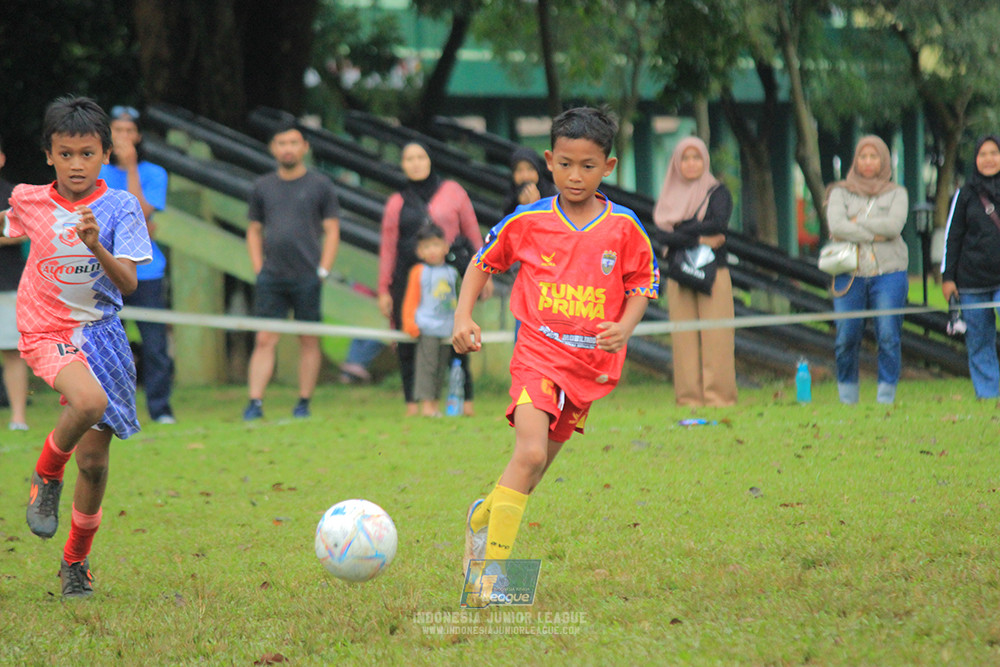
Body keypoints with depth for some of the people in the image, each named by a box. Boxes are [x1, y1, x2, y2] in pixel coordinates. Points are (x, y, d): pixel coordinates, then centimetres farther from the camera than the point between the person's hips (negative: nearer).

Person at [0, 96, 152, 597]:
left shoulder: (119, 207, -6)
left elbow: (128, 282, -17)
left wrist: (96, 247, -31)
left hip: (100, 333, 1)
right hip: (45, 330, -1)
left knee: (93, 460, 4)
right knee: (89, 402, -33)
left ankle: (76, 561, 27)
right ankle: (46, 475, -3)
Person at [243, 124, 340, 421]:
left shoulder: (320, 185, 4)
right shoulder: (263, 186, 12)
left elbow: (332, 231, 4)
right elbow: (254, 230, 17)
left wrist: (323, 271, -5)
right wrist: (258, 268, 5)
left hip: (307, 278, -2)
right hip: (271, 278, 2)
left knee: (309, 341, 2)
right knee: (264, 340, -5)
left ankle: (304, 403, 9)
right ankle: (255, 403, -8)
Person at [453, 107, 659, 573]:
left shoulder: (624, 228, -2)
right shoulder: (527, 222, -3)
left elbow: (642, 283, 9)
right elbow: (483, 262, 11)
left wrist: (625, 327, -10)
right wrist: (463, 316, -1)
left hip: (592, 363, 3)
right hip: (538, 352, -3)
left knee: (536, 465, 12)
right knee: (530, 453, -22)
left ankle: (484, 516, 42)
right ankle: (491, 567, -16)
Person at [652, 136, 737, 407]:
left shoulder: (718, 192, 5)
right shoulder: (669, 196, 13)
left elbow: (719, 223, -13)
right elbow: (659, 233, -3)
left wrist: (680, 231, -8)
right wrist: (698, 239, -13)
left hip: (713, 271, -3)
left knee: (715, 335, -8)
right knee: (683, 337, -1)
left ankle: (718, 395, -7)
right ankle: (689, 396, 1)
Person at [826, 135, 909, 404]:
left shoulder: (896, 193, 12)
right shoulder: (840, 193, 12)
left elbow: (894, 225, -7)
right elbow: (836, 225, -6)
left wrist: (855, 224, -6)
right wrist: (874, 234, -10)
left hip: (888, 273, 0)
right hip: (850, 274, 0)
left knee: (888, 336, -7)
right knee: (846, 339, -3)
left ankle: (886, 397, 0)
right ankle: (847, 399, 9)